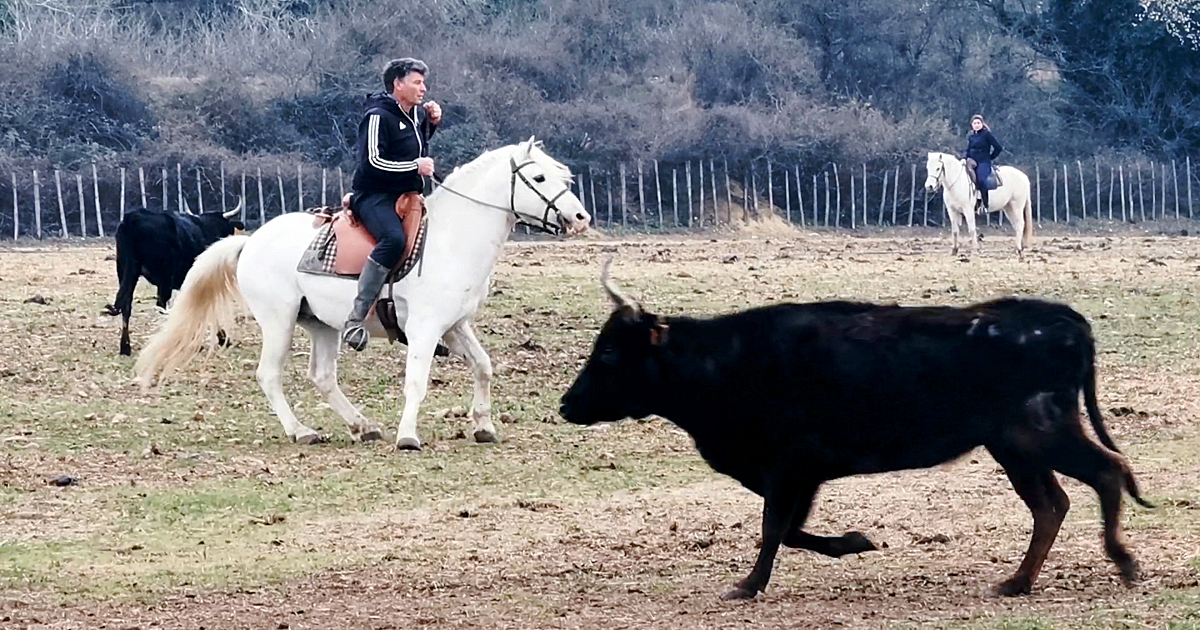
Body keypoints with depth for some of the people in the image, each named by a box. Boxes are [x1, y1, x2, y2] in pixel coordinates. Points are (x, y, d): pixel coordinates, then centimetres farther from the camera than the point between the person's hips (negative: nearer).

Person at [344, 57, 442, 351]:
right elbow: (373, 161, -20)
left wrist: (433, 121, 16)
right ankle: (356, 319, -40)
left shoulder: (416, 114, 14)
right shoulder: (378, 116, -13)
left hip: (407, 196, 10)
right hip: (374, 196, -10)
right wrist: (415, 166, -19)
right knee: (394, 238, -37)